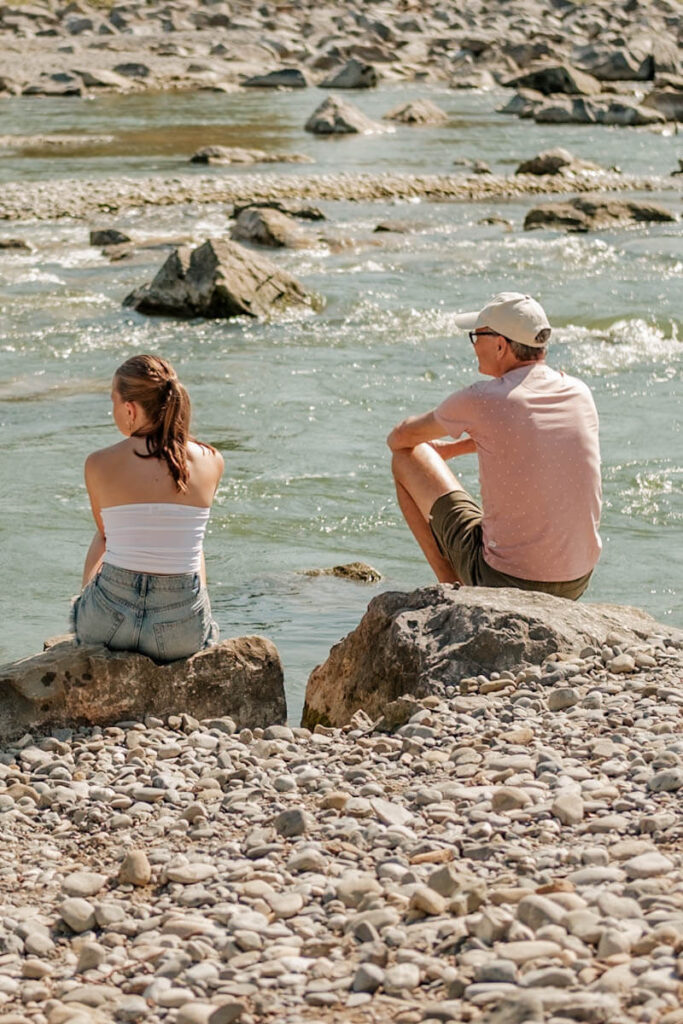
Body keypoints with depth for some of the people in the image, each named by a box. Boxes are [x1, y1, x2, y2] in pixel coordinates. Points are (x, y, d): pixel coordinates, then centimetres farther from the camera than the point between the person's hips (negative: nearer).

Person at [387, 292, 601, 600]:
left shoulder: (480, 401, -14)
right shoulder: (580, 394, 2)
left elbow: (400, 439, 5)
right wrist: (452, 449, 36)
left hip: (505, 581, -6)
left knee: (407, 459, 10)